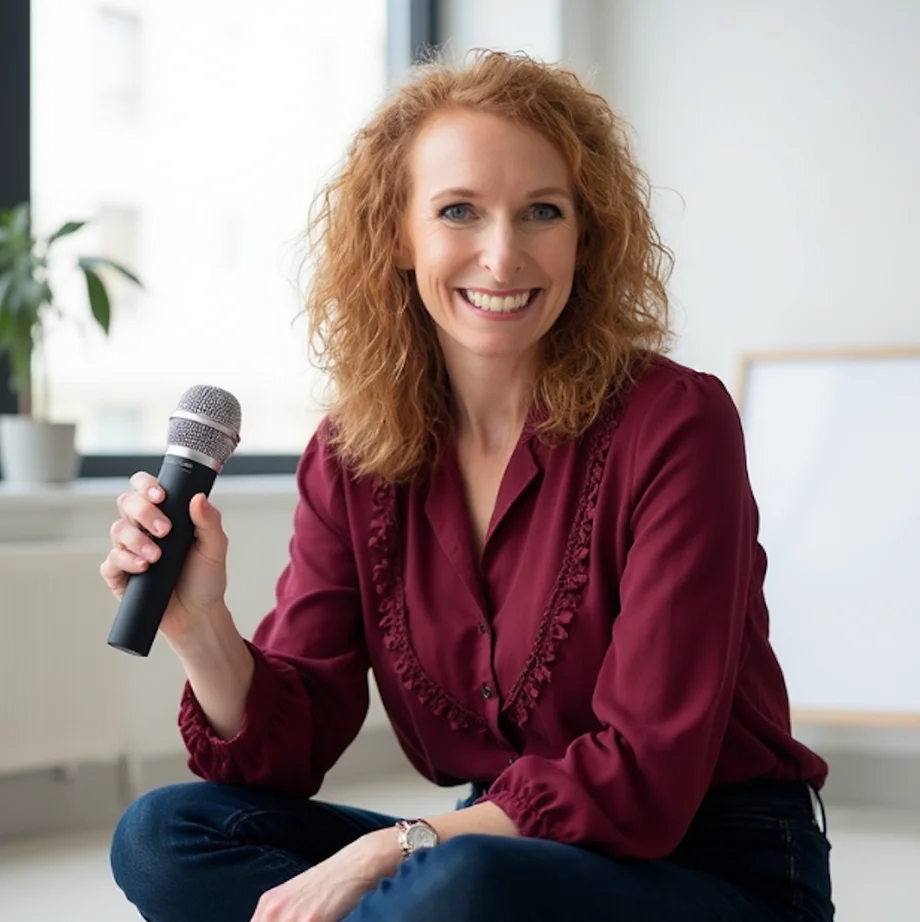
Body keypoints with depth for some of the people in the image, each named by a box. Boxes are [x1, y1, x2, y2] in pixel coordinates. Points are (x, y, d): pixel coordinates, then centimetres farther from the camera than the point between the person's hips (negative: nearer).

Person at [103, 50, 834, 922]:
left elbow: (644, 774, -18)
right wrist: (200, 629, -22)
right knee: (162, 834, -11)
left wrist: (388, 851, -24)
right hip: (492, 845, 6)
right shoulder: (350, 457, 0)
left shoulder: (674, 425, -16)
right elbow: (289, 746, -2)